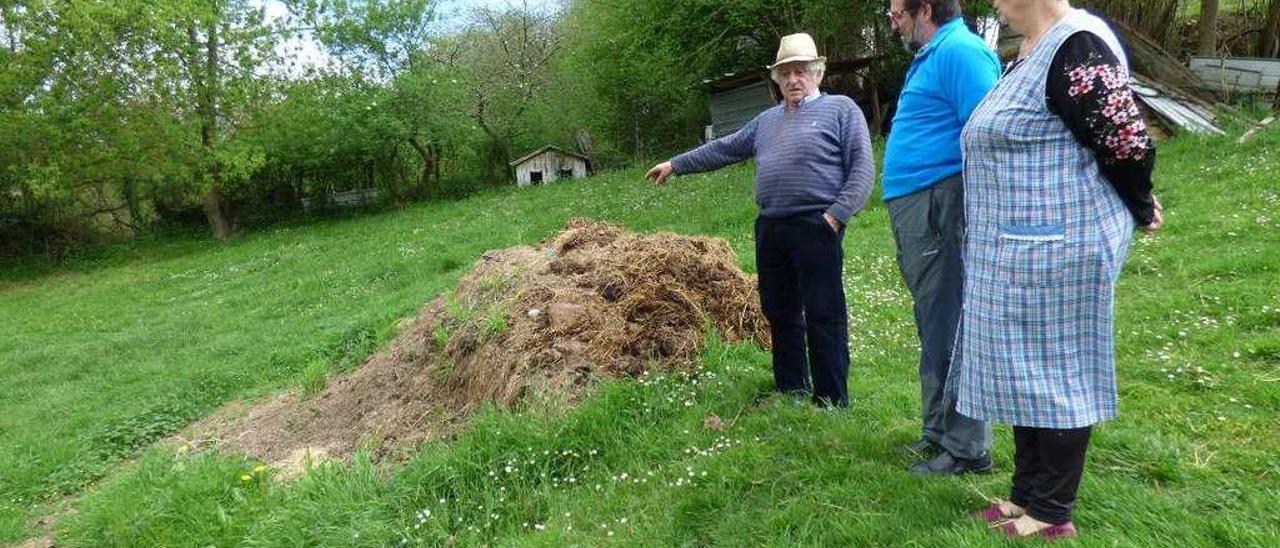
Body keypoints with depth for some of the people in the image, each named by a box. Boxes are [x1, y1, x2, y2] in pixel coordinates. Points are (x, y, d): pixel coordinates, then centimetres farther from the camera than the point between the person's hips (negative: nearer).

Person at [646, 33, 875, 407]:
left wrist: (837, 214, -14)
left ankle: (832, 402, 6)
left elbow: (862, 168, -5)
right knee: (780, 313, 12)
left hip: (815, 227, -6)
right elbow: (723, 149, 25)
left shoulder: (841, 109, 2)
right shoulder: (767, 120, 21)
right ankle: (790, 391, 25)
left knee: (824, 316, -4)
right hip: (770, 229, 7)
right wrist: (676, 164, 24)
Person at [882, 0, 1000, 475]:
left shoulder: (958, 50, -10)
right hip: (916, 209, 11)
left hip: (940, 207, -11)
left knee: (951, 330, -5)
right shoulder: (931, 56, 22)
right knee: (935, 328, 16)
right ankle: (939, 432, 28)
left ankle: (966, 449, 6)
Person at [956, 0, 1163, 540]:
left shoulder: (1076, 46, -16)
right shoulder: (1032, 52, 14)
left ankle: (1052, 514, 17)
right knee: (1026, 374, 15)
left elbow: (1126, 141, -16)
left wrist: (1140, 210, -1)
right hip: (1018, 252, 10)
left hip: (1054, 249, -10)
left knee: (1054, 376, 1)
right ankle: (1028, 495, 29)